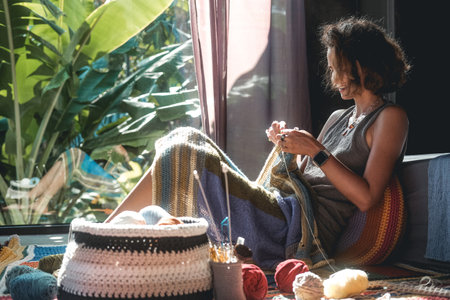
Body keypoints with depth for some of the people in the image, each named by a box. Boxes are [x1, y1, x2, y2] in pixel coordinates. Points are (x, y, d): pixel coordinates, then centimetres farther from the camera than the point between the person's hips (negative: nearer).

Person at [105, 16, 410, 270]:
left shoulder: (390, 118, 1)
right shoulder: (339, 118, 26)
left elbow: (366, 197, -11)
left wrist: (315, 150, -13)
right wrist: (285, 145, 5)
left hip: (301, 231, -9)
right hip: (280, 208, 9)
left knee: (185, 161, -18)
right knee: (189, 143, 2)